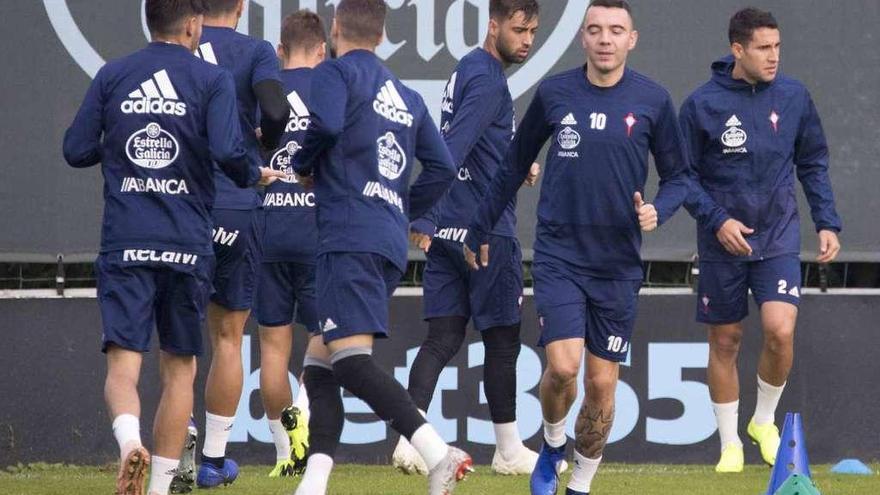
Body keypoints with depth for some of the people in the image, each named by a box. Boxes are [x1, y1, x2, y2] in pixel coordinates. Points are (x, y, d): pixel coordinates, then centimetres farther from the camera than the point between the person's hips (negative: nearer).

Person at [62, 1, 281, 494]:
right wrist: (254, 173, 5)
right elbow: (226, 150, -15)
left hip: (124, 245, 1)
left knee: (123, 367, -3)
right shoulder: (211, 79, -1)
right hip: (187, 245, -1)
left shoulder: (112, 76, 6)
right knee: (179, 369, 13)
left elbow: (77, 150, 6)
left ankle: (129, 440, -34)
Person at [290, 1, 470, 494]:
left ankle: (437, 452, -34)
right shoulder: (406, 96, 22)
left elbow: (326, 124, -18)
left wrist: (303, 166, 1)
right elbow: (442, 167, 19)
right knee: (319, 363, 11)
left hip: (350, 239, -8)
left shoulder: (336, 72, 2)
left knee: (349, 357, -18)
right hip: (392, 244, 8)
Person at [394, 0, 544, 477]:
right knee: (501, 339, 4)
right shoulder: (487, 80, -15)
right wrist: (425, 218, -30)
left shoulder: (467, 71, 15)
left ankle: (411, 438, -10)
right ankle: (509, 450, 13)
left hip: (447, 234, 8)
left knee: (442, 337, 3)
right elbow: (452, 150, -24)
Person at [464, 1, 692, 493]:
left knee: (602, 384, 3)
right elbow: (514, 167, 12)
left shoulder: (653, 100, -2)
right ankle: (553, 443, 14)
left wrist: (657, 209, -15)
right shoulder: (554, 94, 0)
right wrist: (480, 230, 16)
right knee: (562, 365, -16)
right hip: (558, 255, -1)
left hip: (618, 264, 1)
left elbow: (679, 176, 6)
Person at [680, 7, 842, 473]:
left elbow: (813, 164, 9)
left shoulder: (793, 96, -1)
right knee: (724, 342, 6)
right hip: (722, 243, -1)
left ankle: (765, 420, 9)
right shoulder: (702, 104, -8)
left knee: (780, 330, -16)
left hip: (778, 238, 1)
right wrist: (717, 221, -14)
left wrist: (827, 223, 2)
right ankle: (730, 442, 21)